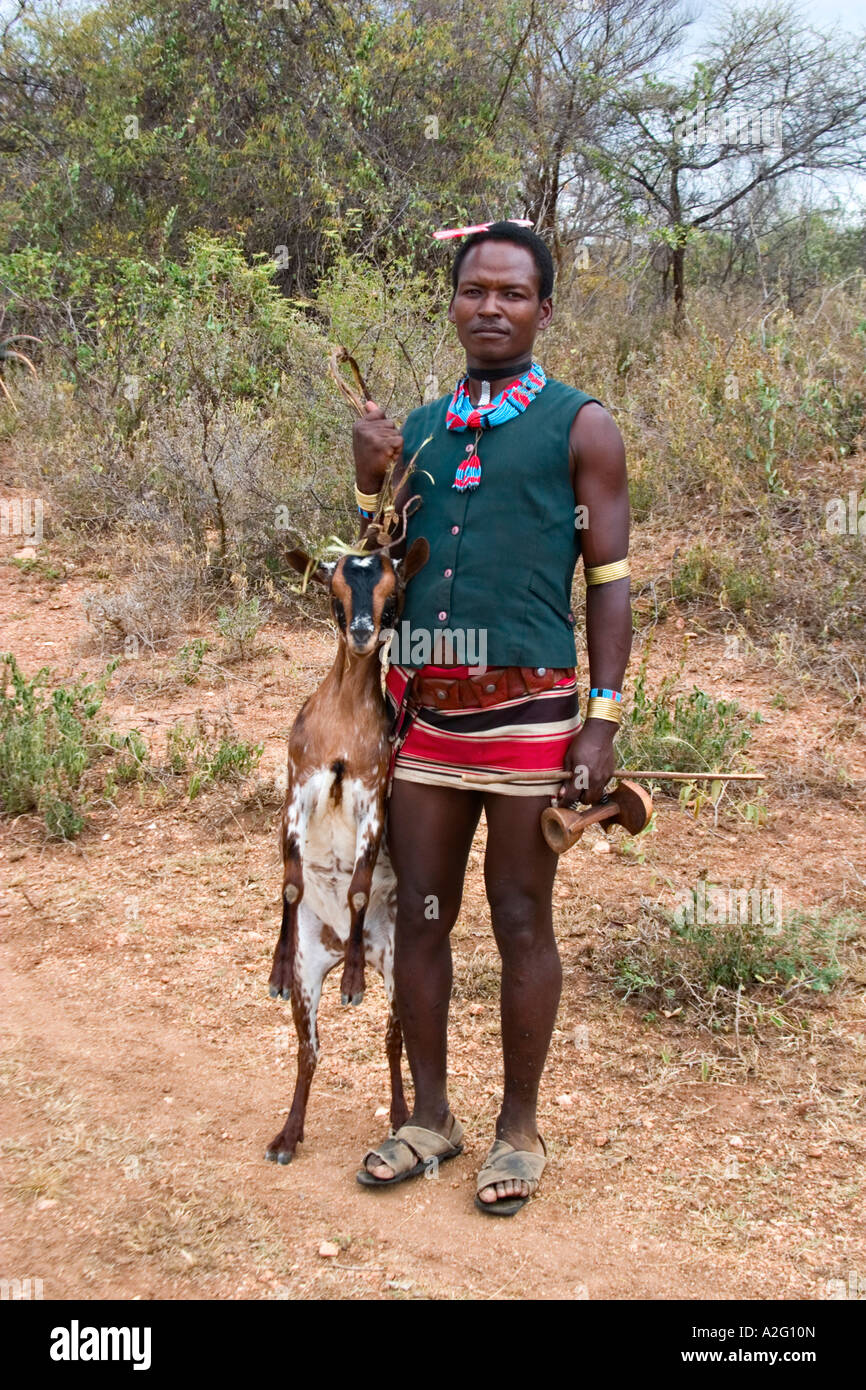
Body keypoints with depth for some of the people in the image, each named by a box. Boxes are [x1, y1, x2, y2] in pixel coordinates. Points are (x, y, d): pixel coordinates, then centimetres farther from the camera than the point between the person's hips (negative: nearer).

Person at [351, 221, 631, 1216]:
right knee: (419, 918, 9)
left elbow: (610, 582, -1)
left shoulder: (579, 427, 2)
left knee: (522, 923, 4)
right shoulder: (418, 429, 14)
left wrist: (602, 720, -9)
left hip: (527, 713, -4)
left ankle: (519, 1127, 19)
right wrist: (371, 482, 2)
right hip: (426, 714, 5)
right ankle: (430, 1116, 24)